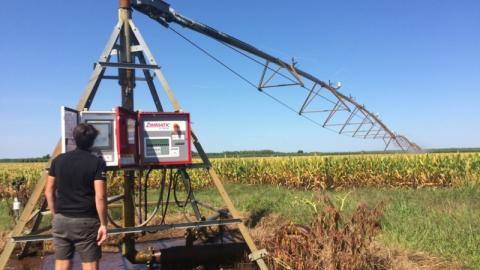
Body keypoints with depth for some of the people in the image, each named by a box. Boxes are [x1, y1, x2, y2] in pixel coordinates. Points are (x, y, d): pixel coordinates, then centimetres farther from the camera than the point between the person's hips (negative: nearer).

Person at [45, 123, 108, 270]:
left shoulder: (58, 160, 4)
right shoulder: (97, 162, -10)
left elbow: (49, 192, 8)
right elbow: (100, 197, -15)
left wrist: (56, 214, 18)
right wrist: (103, 224, -7)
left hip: (61, 219, 5)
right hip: (86, 221, -4)